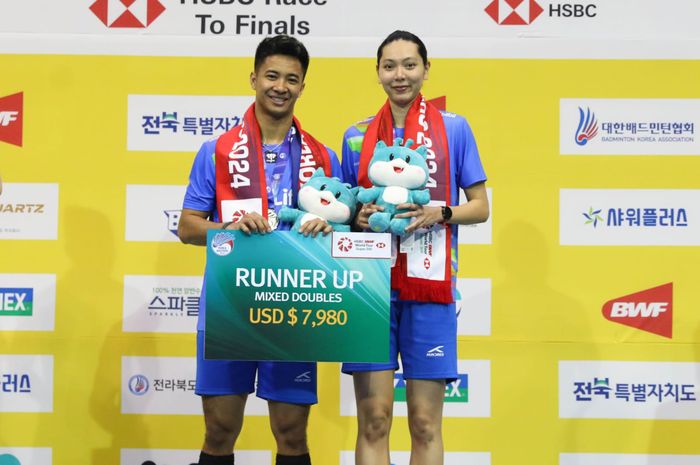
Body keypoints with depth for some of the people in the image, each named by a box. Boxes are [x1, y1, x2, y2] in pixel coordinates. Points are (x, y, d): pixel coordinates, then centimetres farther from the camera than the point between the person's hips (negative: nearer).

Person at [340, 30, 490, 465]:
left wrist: (438, 213, -13)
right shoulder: (357, 136, 10)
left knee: (426, 423, 2)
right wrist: (358, 217, -5)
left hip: (429, 285, -1)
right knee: (373, 420, 1)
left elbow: (480, 207, 5)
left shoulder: (454, 128, 4)